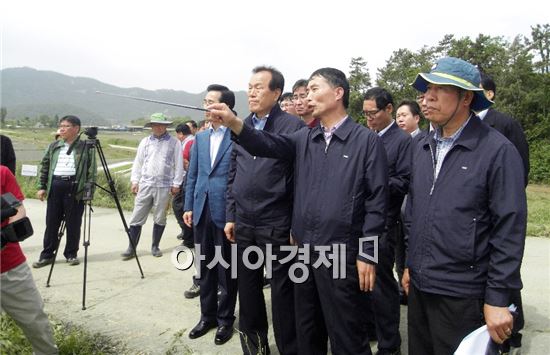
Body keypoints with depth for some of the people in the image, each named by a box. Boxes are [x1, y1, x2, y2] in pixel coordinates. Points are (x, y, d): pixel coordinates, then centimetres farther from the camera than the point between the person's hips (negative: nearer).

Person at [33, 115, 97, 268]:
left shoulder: (85, 147, 1)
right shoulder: (54, 146, 14)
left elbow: (92, 170, -2)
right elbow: (44, 166, 16)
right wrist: (41, 186, 9)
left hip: (75, 187, -4)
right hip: (54, 186, 4)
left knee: (73, 224, 3)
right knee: (51, 222, 8)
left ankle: (71, 254, 17)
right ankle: (47, 255, 19)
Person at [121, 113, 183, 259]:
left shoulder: (174, 143, 3)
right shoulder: (145, 142, 11)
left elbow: (179, 165, 1)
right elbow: (138, 162, 12)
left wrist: (176, 184, -3)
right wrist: (134, 181, 6)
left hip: (164, 185, -2)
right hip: (145, 184, 2)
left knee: (160, 218, 6)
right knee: (137, 218, 1)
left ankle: (155, 246, 21)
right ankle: (131, 248, 9)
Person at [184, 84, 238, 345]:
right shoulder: (200, 138, 12)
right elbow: (192, 175, 14)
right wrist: (188, 206, 9)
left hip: (226, 212, -6)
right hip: (202, 211, 6)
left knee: (226, 269, 8)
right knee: (205, 267, 15)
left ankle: (225, 319, 24)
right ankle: (208, 316, 30)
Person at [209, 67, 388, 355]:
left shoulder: (367, 140, -6)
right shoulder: (304, 139, 10)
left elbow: (376, 201, -8)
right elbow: (268, 145, -8)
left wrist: (367, 254, -10)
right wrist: (234, 123, -25)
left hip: (341, 254, -5)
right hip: (304, 250, 6)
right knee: (305, 329, 20)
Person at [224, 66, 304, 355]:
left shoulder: (293, 126, -8)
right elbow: (233, 176, 13)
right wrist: (231, 216, 10)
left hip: (277, 225, -5)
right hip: (243, 224, 6)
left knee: (282, 292, 6)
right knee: (247, 289, 16)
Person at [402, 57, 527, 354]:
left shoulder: (497, 151, -12)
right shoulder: (422, 148, 6)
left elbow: (510, 230, -13)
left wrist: (498, 298, -13)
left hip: (462, 294, -5)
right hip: (419, 286, 6)